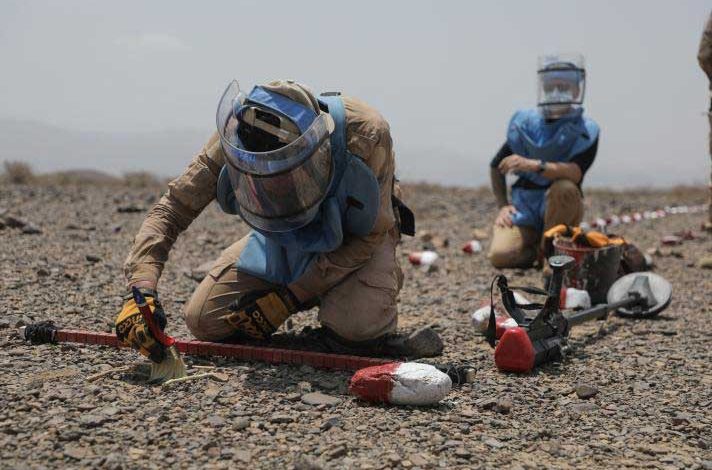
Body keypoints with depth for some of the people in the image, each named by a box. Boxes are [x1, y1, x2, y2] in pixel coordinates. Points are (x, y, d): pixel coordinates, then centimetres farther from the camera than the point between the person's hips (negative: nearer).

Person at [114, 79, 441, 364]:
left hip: (357, 243, -4)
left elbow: (370, 235, -26)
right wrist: (142, 290, -40)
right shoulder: (235, 139, -30)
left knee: (353, 326, -34)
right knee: (204, 321, -8)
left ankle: (386, 283, 3)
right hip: (282, 242, 4)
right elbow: (171, 210, -23)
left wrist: (289, 298, -28)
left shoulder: (364, 134, -38)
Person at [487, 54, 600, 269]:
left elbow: (575, 173, -25)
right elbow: (496, 166, 15)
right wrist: (503, 205, 3)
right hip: (525, 207, 2)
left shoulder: (586, 131, -6)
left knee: (564, 188, -37)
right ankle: (535, 247, 11)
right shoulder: (524, 123, 3)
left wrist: (534, 165, -39)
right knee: (499, 256, -23)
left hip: (560, 208, -2)